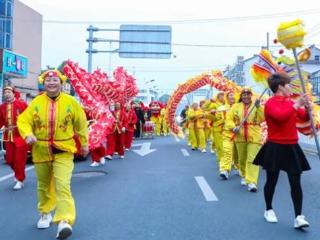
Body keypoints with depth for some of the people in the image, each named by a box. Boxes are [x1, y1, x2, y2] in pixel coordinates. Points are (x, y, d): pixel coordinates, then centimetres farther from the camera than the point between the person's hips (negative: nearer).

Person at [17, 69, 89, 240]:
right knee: (44, 186, 18)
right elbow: (23, 120, -2)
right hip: (41, 151, 3)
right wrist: (28, 135, -24)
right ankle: (45, 213, 40)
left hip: (63, 152, -3)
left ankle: (64, 222, -16)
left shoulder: (71, 102, -5)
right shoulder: (36, 102, -2)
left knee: (62, 186, -16)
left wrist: (84, 144, 10)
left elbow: (81, 124, 4)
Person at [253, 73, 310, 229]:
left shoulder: (290, 102, 9)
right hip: (275, 148, -5)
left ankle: (298, 217, 4)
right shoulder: (270, 103, -11)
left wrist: (307, 108, -5)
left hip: (292, 147, 6)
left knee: (296, 182, 0)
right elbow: (280, 116, -31)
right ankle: (268, 210, 28)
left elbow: (304, 117, 14)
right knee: (272, 181, 9)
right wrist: (296, 105, -25)